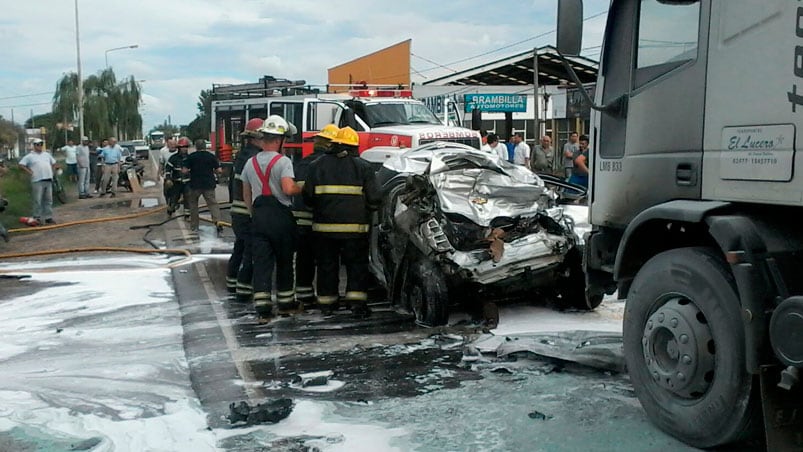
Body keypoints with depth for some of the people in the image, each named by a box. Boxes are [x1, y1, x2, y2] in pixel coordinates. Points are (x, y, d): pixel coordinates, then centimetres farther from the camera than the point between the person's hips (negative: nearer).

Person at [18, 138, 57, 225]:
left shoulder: (47, 154, 17)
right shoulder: (29, 156, 1)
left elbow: (53, 163, 29)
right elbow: (21, 165, -4)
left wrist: (52, 171, 15)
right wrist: (30, 172, -9)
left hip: (48, 180, 5)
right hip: (37, 181, -5)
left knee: (49, 200, 8)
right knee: (38, 201, -5)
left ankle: (48, 217, 13)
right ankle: (37, 218, 1)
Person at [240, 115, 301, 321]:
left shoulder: (250, 163, 10)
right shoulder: (283, 161, -10)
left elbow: (246, 194, 16)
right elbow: (288, 188, -24)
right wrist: (301, 188, -4)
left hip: (258, 217, 4)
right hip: (281, 217, -4)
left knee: (261, 262, 2)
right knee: (284, 261, 11)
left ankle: (262, 308, -4)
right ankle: (285, 303, 21)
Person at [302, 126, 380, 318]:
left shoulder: (317, 165, 4)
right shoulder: (363, 167, -1)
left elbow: (308, 196, 3)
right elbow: (372, 199, -3)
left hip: (324, 225, 2)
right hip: (354, 226, -2)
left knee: (326, 264, 13)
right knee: (357, 264, 7)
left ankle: (326, 302, 20)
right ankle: (357, 301, -2)